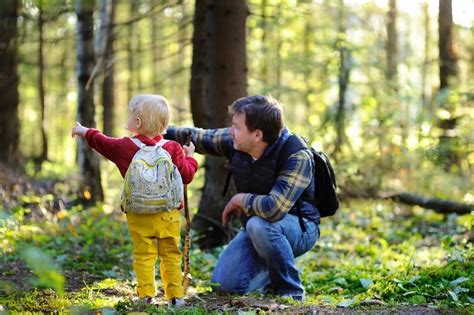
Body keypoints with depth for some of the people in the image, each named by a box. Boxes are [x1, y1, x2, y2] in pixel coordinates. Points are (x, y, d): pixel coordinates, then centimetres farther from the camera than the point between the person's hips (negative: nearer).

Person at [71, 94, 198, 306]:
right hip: (168, 214, 1)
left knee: (143, 255, 3)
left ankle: (146, 295, 0)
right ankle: (175, 295, 7)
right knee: (171, 255, 7)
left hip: (139, 216, 0)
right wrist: (189, 157, 18)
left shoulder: (124, 147, -1)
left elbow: (102, 142, 16)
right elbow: (187, 175, -1)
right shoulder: (173, 148, -4)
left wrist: (85, 131, 35)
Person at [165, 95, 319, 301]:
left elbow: (273, 208, -42)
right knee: (224, 284, -9)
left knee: (259, 224, -38)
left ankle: (291, 292, -16)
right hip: (256, 229, 6)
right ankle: (274, 274, 21)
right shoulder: (235, 142, -9)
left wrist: (239, 200, -25)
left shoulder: (297, 157, -30)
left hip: (299, 227, -6)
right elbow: (199, 137, 9)